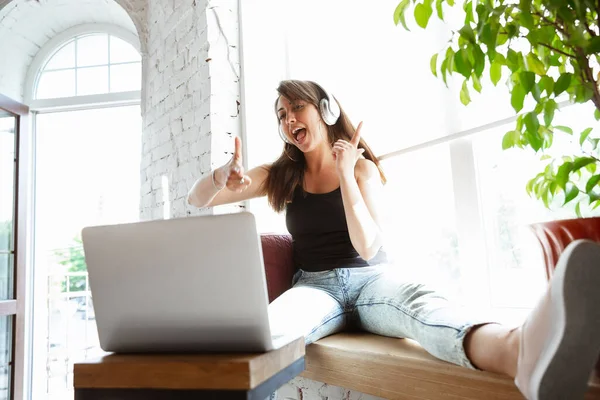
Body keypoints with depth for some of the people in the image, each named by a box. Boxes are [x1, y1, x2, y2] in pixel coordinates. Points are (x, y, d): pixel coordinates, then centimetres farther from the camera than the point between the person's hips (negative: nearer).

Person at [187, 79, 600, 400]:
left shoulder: (362, 168, 6)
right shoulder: (280, 177, 10)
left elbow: (368, 248, -7)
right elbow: (197, 199, 7)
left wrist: (346, 176, -16)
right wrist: (222, 176, -17)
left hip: (372, 279, -2)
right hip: (316, 285, 2)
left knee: (420, 301, -39)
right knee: (270, 326, -36)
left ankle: (522, 350, -70)